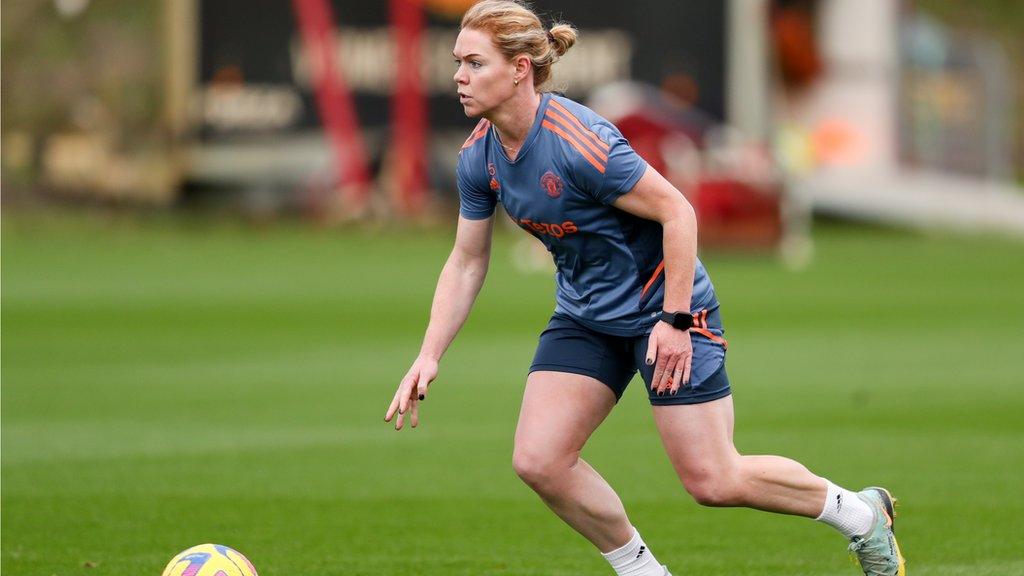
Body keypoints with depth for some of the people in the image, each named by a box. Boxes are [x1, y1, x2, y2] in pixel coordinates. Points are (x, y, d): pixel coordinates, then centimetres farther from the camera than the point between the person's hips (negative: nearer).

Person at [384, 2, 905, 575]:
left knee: (713, 481, -6)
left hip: (664, 308, -7)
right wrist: (429, 356, -3)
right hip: (585, 316, 7)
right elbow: (467, 261, 6)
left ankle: (862, 514, 17)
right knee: (538, 461, -9)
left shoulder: (578, 141, -28)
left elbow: (677, 211, -23)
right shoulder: (478, 158, -5)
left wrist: (675, 321, -24)